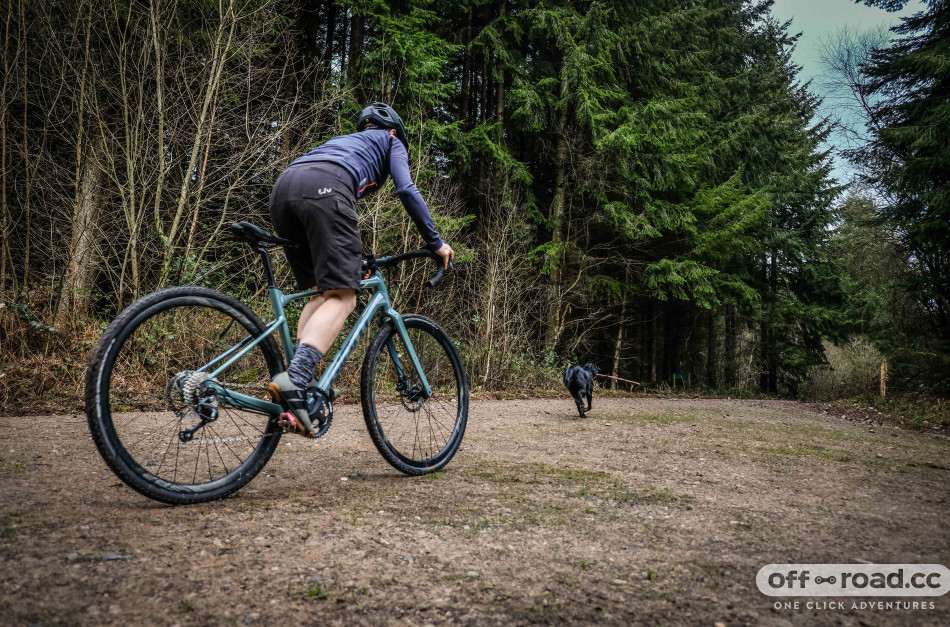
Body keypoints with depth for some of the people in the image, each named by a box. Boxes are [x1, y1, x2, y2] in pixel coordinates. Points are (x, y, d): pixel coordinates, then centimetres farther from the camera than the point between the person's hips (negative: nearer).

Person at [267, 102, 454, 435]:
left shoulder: (342, 141, 45)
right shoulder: (391, 141, 28)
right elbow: (407, 190, 11)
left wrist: (350, 260, 48)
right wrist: (436, 242, 16)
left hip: (282, 188, 7)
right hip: (323, 188, -7)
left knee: (321, 293, 12)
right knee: (341, 297, -10)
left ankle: (299, 385, -3)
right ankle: (294, 378, -30)